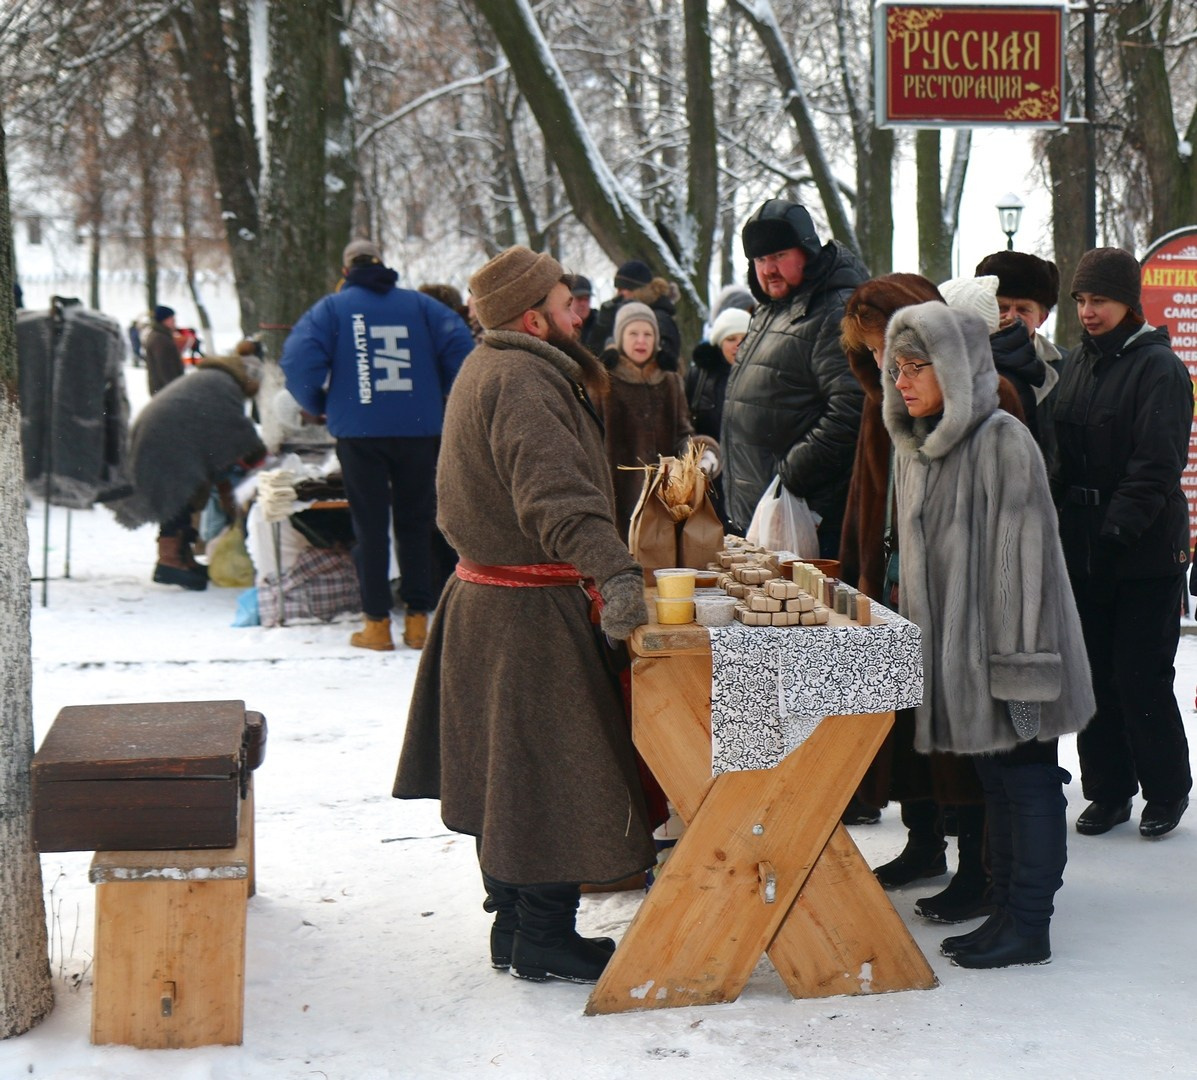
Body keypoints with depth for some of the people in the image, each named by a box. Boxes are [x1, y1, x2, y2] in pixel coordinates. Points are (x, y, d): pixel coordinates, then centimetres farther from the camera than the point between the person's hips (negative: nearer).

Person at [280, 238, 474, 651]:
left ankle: (377, 623, 5)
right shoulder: (418, 304, 8)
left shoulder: (332, 308, 4)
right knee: (416, 523, 11)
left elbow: (298, 357, -9)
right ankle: (417, 619, 11)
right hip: (418, 428, 1)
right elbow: (460, 343, -4)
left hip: (358, 431, -1)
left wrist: (318, 404, 6)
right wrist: (442, 395, 9)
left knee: (370, 526, 6)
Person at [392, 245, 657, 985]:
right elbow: (556, 494, -35)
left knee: (505, 775, 17)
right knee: (551, 775, -3)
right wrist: (616, 571, -46)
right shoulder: (523, 382, -20)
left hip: (483, 596, 11)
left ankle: (516, 923, 27)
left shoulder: (488, 370, 15)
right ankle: (544, 940, 5)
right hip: (533, 615, -11)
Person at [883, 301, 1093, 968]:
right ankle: (1008, 910, 22)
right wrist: (916, 633, 15)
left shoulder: (1003, 441, -15)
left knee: (1028, 782, 1)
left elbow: (1022, 551, -18)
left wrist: (1015, 658, -21)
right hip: (956, 647, 8)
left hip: (1003, 646, -8)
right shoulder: (918, 447, 11)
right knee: (996, 785, 14)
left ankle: (1030, 927, 7)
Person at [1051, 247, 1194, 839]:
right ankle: (1107, 790, 20)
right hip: (1083, 545, 6)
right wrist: (1056, 517, 3)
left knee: (1141, 675, -2)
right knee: (1093, 673, 9)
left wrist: (1118, 529, -23)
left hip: (1147, 551, -6)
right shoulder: (1077, 364, 12)